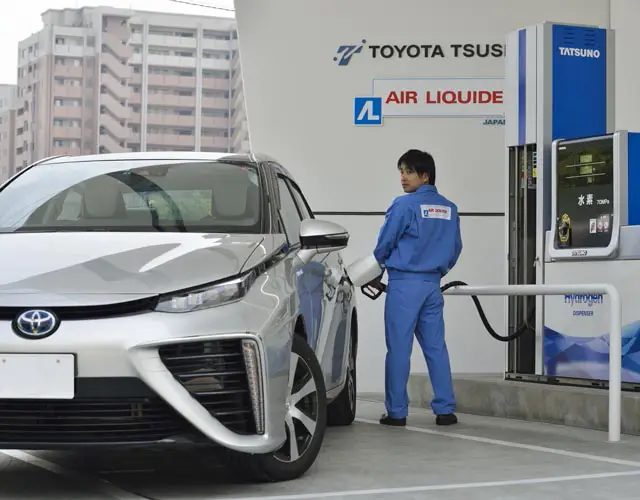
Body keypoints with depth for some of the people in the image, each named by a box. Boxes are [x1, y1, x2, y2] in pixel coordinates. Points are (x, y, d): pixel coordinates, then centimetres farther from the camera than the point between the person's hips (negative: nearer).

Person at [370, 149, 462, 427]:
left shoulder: (404, 206, -10)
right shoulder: (449, 209, 8)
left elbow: (384, 245, -4)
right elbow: (455, 249, 15)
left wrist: (375, 275, 14)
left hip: (404, 284, -6)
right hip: (432, 285, 6)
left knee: (399, 348, -1)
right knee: (436, 347, 8)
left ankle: (397, 412, 2)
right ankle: (445, 409, 6)